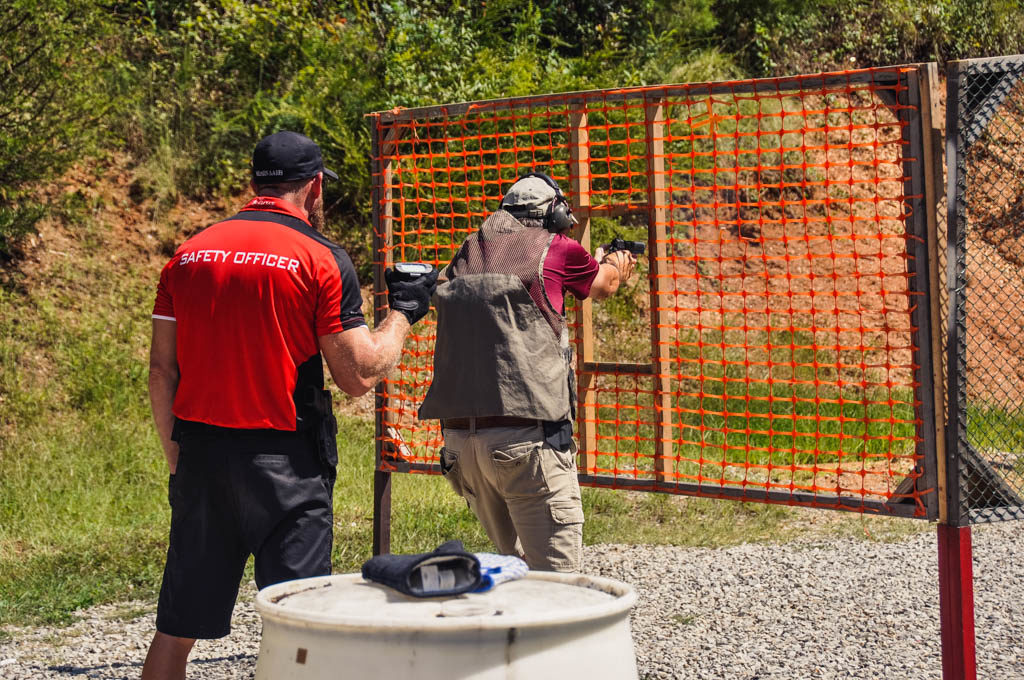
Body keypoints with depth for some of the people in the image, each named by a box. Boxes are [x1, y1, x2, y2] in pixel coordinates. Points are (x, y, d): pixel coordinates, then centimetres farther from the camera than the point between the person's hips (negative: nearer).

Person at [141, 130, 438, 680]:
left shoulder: (188, 254, 8)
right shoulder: (322, 260, -6)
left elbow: (161, 371, 7)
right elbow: (358, 375, -7)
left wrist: (177, 457, 16)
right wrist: (403, 312, 8)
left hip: (199, 456, 5)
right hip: (284, 462, -4)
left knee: (177, 630, 12)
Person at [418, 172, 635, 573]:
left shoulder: (469, 253, 15)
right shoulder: (557, 250, 3)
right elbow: (604, 285, 23)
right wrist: (617, 266, 49)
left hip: (459, 438, 6)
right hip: (525, 437, -6)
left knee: (517, 563, 20)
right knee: (556, 575, -5)